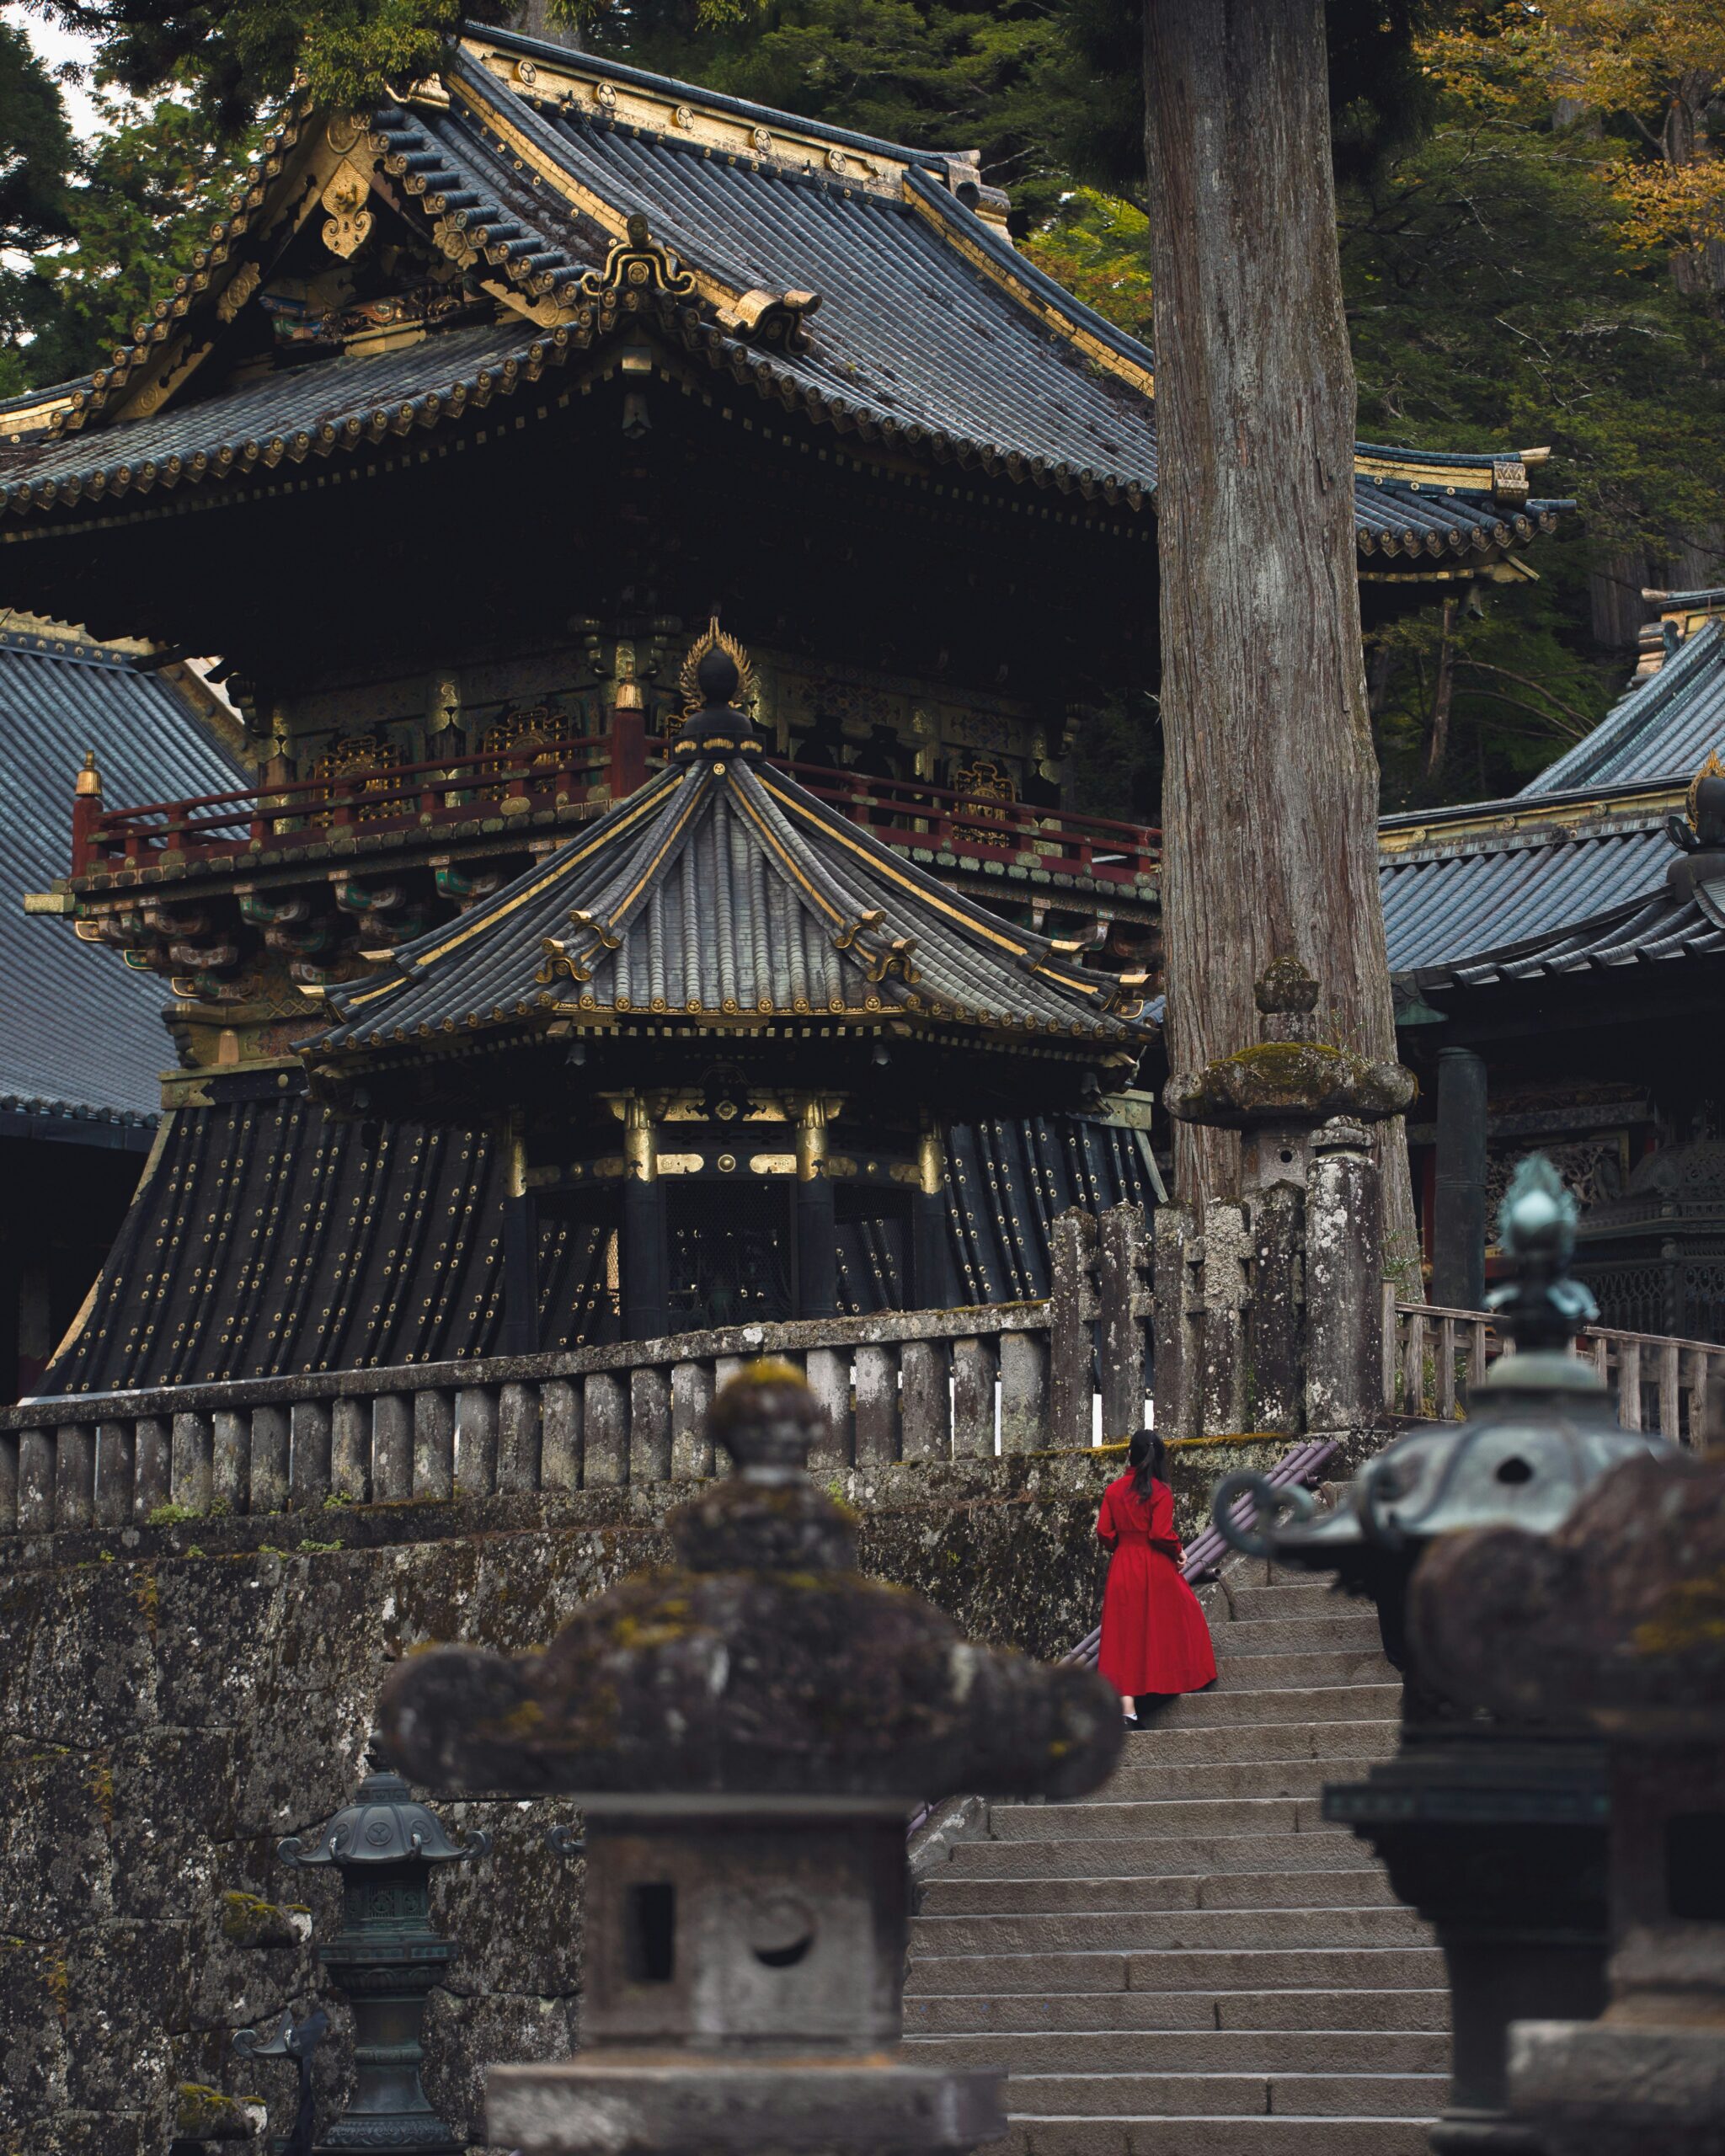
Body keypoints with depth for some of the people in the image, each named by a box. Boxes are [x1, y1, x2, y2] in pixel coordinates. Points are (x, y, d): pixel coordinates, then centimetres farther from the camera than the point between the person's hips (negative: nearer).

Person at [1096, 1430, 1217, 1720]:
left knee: (1125, 1633, 2)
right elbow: (1161, 1534, -16)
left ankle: (1127, 1704, -5)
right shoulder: (1160, 1492, -11)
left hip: (1123, 1568, 3)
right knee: (1164, 1624, 15)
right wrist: (1178, 1551, 3)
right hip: (1156, 1568, -3)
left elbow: (1104, 1533, 0)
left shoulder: (1113, 1491, 0)